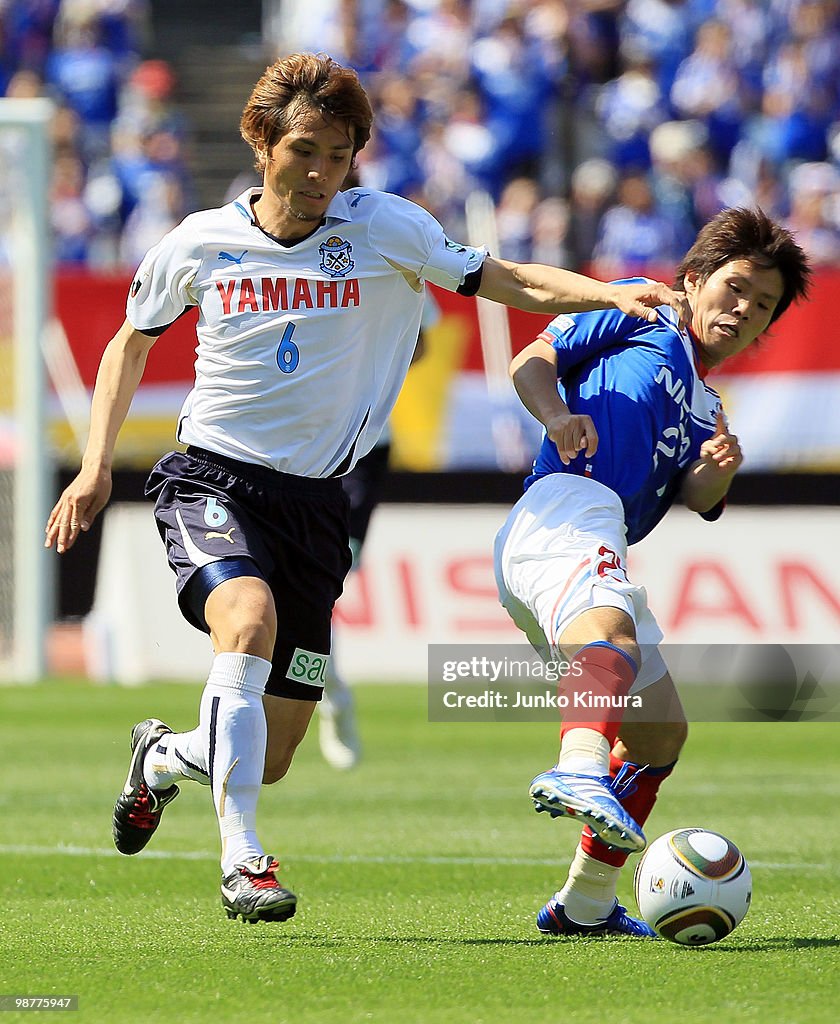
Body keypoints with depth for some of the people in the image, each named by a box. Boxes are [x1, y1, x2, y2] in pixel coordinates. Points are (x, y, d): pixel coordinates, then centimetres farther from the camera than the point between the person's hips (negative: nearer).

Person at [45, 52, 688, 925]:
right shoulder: (199, 245, 0)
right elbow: (132, 342, 16)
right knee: (249, 621, -35)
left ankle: (163, 757, 38)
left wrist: (611, 293, -20)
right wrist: (96, 464, 7)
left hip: (314, 498, 2)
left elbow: (509, 282, -3)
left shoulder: (385, 229, -1)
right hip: (211, 481, -2)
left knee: (271, 758, 2)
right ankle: (242, 860, -30)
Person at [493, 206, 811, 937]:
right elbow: (532, 361, 10)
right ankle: (581, 771, -68)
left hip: (604, 556, 9)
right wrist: (556, 413, -11)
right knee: (611, 630, -38)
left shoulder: (706, 413, 33)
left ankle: (585, 904, 27)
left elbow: (698, 498, 12)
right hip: (564, 506, -9)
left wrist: (719, 470, -10)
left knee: (659, 733, 15)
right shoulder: (642, 318, 18)